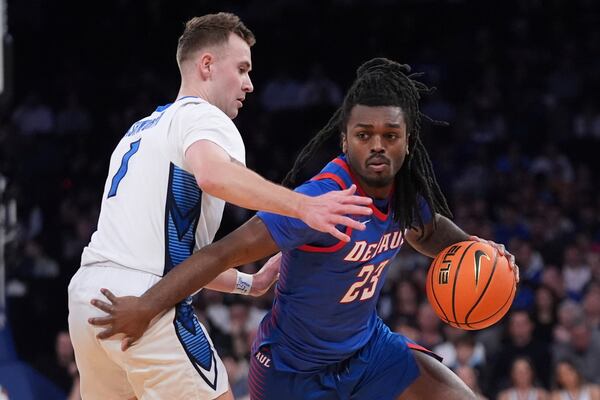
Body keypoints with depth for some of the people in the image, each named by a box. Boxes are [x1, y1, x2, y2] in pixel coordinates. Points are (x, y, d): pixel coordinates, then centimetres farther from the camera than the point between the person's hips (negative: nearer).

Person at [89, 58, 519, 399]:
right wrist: (146, 306, -41)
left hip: (367, 346, 7)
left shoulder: (406, 190, -9)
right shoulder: (322, 200, -32)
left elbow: (427, 230, 17)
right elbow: (229, 251, -35)